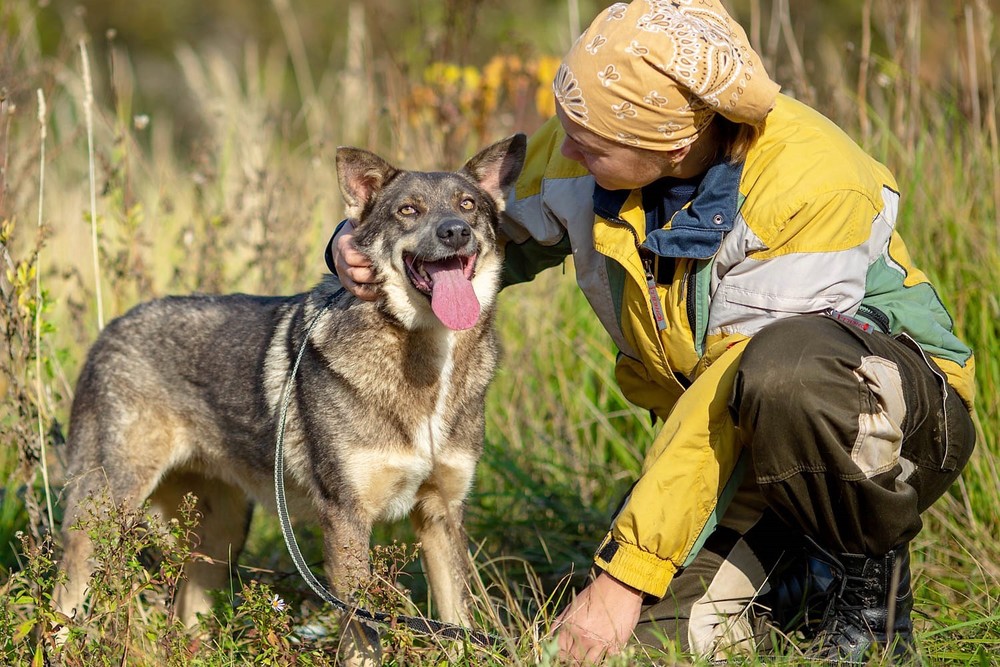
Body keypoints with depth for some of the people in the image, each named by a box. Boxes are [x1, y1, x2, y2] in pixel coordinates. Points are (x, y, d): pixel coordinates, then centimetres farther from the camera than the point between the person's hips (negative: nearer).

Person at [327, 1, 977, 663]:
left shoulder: (816, 186, -30)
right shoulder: (575, 151, -11)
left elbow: (730, 395, -31)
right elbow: (495, 230, 11)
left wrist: (624, 575, -30)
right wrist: (371, 248, -11)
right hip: (735, 437, 5)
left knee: (785, 369, -40)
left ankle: (872, 571, -12)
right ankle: (806, 578, 12)